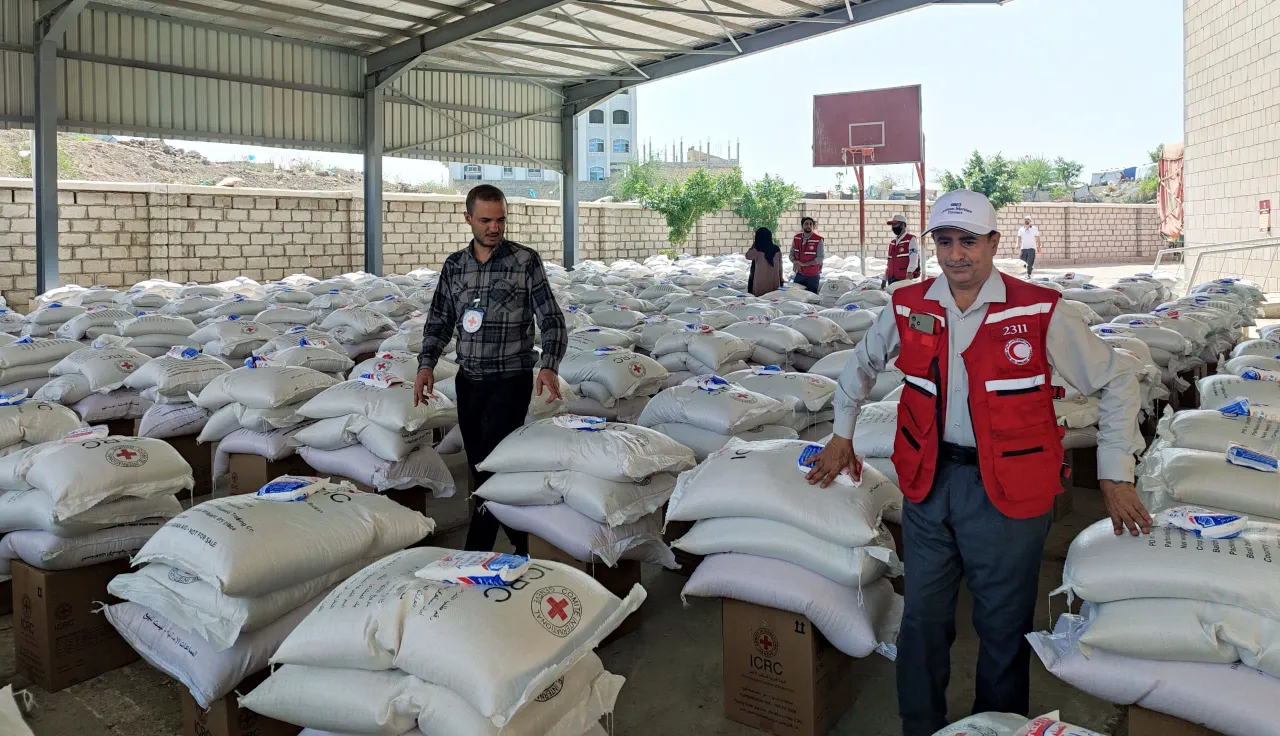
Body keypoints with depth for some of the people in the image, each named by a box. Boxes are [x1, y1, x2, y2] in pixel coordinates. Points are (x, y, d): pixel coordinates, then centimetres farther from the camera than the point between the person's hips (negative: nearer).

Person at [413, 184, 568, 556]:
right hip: (469, 379, 5)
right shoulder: (454, 266, 7)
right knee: (478, 465, 11)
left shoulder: (526, 261, -6)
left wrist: (548, 366, -25)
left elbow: (552, 320, -10)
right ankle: (518, 537, 27)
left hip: (511, 379, -5)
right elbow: (439, 321, 12)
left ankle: (475, 552, 1)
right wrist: (427, 364, -3)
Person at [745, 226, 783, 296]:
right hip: (774, 281, 4)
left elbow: (748, 256, 4)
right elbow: (780, 266, 4)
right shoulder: (777, 249, -2)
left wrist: (753, 246, 14)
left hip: (761, 282, -4)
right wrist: (781, 278, 15)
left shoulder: (757, 251, -15)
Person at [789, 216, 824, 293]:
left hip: (812, 276, -4)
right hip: (799, 274, 4)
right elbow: (791, 254, 7)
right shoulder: (796, 238, 2)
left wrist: (803, 264, -21)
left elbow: (820, 259, -15)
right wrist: (795, 262, -15)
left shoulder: (818, 240, -12)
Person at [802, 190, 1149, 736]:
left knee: (1003, 625, 11)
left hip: (1008, 490, -3)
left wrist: (1115, 473, -3)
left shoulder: (1037, 311, -9)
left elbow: (1116, 382, 0)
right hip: (928, 481, 3)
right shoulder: (908, 308, 0)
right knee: (923, 616, 14)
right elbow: (862, 365, 19)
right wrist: (842, 436, 18)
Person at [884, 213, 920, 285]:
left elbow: (914, 258, -18)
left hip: (905, 279, -7)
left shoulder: (911, 239, -4)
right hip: (891, 279, 7)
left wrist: (909, 272, -35)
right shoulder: (892, 242, 18)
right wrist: (884, 279, 20)